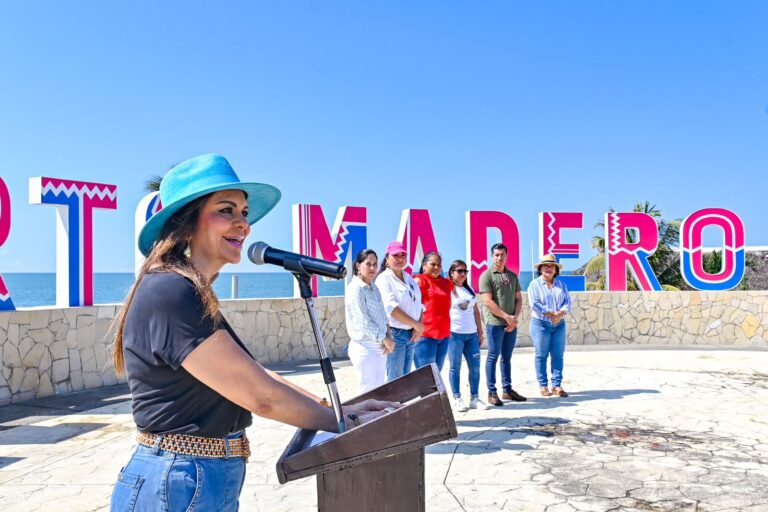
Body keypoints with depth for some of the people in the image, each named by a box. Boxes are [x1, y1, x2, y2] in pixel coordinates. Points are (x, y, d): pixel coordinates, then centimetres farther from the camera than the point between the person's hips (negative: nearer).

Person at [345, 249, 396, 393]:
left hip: (379, 348, 8)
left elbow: (382, 315, 12)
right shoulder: (355, 289, -12)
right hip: (365, 348, -8)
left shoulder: (374, 288, 13)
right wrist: (385, 339, -13)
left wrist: (387, 337, -4)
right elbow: (363, 322, -17)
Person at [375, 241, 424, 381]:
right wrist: (415, 324, -15)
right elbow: (391, 307, -18)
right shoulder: (384, 279, -8)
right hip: (394, 333, -7)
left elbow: (418, 304, 12)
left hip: (411, 334, 8)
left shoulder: (409, 279, 16)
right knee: (395, 379, -6)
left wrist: (418, 327, -4)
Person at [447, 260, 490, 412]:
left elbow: (476, 311, 18)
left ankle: (474, 398, 13)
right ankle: (457, 399, 6)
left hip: (472, 334, 6)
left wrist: (480, 332, 14)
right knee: (455, 367, 0)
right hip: (454, 333, -6)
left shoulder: (469, 289, 16)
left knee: (475, 366, 4)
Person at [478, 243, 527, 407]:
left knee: (507, 357, 12)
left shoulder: (512, 276, 14)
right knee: (493, 356, -2)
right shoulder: (487, 275, -4)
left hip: (511, 324, 6)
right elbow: (488, 302, -12)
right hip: (495, 322, -5)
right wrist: (507, 317, -12)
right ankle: (492, 392, 3)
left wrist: (515, 318, -4)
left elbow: (519, 299, 13)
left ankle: (508, 390, 20)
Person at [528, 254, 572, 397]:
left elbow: (567, 302, 3)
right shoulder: (534, 284, -1)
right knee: (541, 356, 0)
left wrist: (560, 314, -16)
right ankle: (543, 386, 8)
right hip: (541, 324, -4)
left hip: (559, 325, 4)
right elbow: (534, 304, -12)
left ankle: (557, 385, 10)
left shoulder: (561, 284, 13)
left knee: (558, 355, 3)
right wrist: (551, 313, -16)